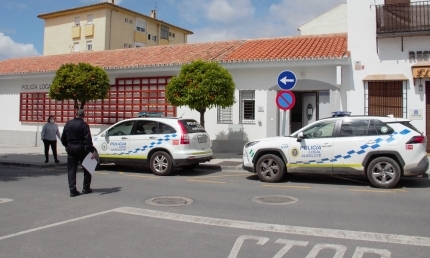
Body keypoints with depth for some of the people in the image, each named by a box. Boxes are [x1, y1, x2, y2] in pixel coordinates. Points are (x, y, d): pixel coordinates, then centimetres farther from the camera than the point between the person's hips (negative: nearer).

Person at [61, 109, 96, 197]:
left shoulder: (68, 124, 5)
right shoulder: (84, 125, -11)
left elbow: (63, 138, 12)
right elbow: (88, 139, -18)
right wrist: (92, 150, -18)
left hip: (70, 149, 4)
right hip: (81, 149, -4)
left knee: (71, 170, 7)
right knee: (87, 168, 11)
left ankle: (72, 190, 2)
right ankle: (86, 188, 13)